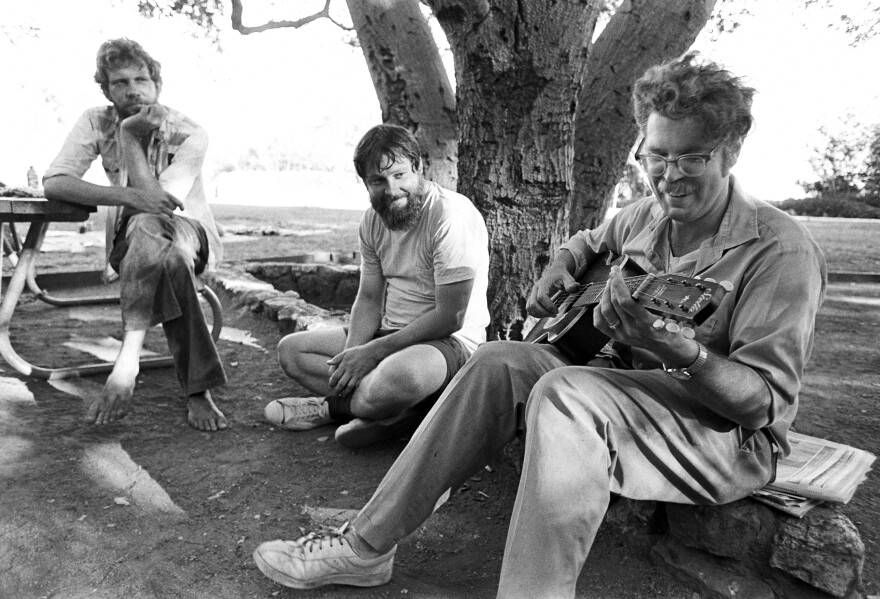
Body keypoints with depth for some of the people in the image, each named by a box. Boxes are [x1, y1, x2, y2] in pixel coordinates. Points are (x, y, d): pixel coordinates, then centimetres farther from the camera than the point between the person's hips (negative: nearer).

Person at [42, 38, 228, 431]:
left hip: (191, 234, -1)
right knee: (171, 260, -38)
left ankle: (128, 359, -42)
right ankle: (198, 391, -42)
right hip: (128, 241, 1)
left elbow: (158, 202, -21)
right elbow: (53, 182, -15)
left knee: (148, 224, -39)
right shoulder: (96, 123, -1)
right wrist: (129, 197, -29)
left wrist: (129, 135, -19)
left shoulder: (189, 135, -10)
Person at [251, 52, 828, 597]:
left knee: (564, 393, -36)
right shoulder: (646, 216, 4)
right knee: (500, 362, -16)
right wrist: (560, 266, 3)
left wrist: (680, 351, -40)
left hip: (729, 434, -6)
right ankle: (365, 546, -11)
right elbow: (589, 242, 27)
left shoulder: (781, 250, -17)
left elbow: (767, 402, -21)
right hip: (625, 385, 7)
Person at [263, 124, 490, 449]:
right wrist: (352, 355, -13)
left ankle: (335, 406, -5)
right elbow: (369, 299, 7)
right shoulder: (373, 220, 5)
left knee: (398, 377, -41)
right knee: (291, 349, 1)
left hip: (450, 341, -8)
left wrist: (373, 352, -19)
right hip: (390, 333, 8)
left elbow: (450, 317, -21)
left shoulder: (452, 216, -20)